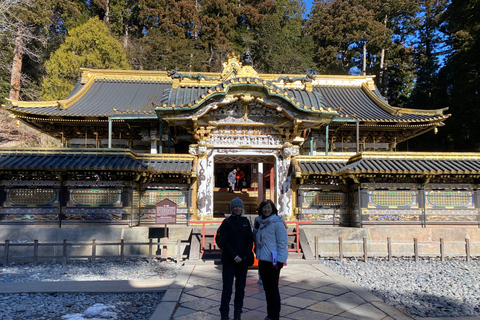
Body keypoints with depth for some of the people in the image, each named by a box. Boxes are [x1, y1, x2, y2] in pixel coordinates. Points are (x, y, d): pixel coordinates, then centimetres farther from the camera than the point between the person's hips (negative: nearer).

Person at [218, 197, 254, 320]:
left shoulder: (246, 221, 9)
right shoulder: (227, 222, -2)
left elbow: (250, 239, 8)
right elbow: (224, 241, -7)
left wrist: (247, 255, -7)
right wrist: (235, 256, -13)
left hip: (243, 260, 3)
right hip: (229, 260, -3)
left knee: (240, 288, 8)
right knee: (227, 288, -1)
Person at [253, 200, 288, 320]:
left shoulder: (277, 223, -12)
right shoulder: (259, 222, 9)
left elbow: (282, 243, -13)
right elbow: (256, 239, 20)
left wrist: (280, 260, -17)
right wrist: (256, 227, 2)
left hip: (273, 261, -7)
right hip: (262, 260, 7)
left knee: (272, 289, 2)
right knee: (267, 288, 17)